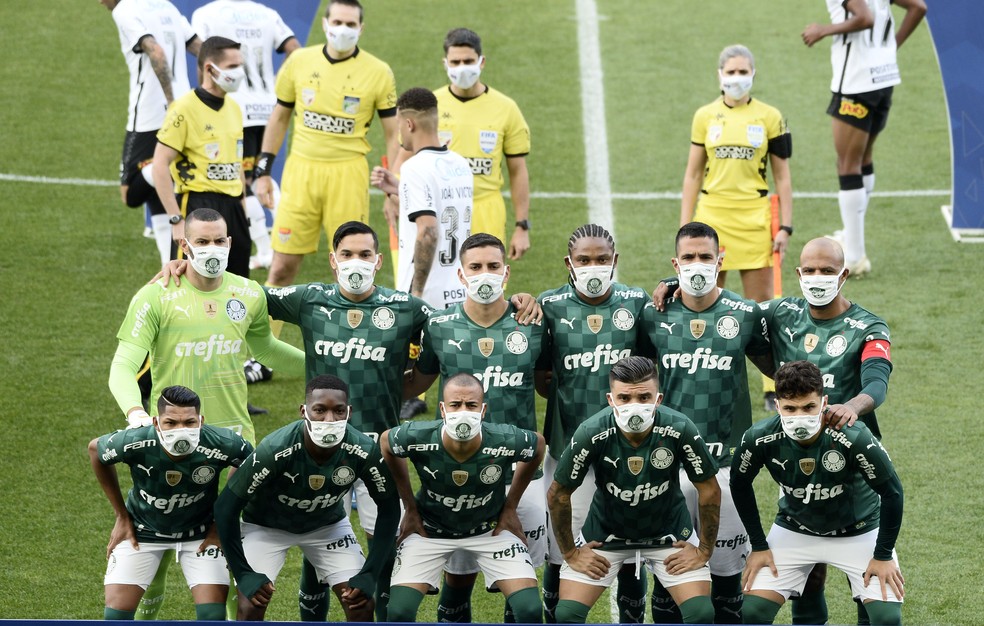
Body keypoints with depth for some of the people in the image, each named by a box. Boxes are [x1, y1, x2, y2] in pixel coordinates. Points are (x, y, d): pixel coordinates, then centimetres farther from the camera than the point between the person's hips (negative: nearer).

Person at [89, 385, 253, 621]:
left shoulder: (221, 444, -32)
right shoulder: (133, 442, -32)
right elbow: (95, 449, -7)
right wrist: (121, 516, -3)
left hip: (199, 534, 0)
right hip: (142, 531, 0)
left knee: (214, 616, -12)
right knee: (116, 615, -7)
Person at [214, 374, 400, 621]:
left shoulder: (364, 452, -28)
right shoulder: (274, 450, -37)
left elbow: (389, 509, -11)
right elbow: (226, 508, -27)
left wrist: (369, 575, -17)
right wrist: (244, 574, -26)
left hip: (328, 523, 3)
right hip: (266, 525, -3)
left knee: (362, 605, -9)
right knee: (251, 608, -17)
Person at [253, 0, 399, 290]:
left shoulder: (378, 73, -2)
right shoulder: (299, 62, 3)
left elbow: (393, 133, 4)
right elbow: (279, 118, 13)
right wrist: (262, 171, 10)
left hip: (348, 174, -1)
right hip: (301, 168, 2)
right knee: (283, 264, 2)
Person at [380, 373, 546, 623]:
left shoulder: (506, 441, -30)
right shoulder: (418, 438, -30)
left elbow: (538, 445, -5)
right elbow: (387, 442, -4)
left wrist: (510, 507, -1)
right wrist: (410, 507, 0)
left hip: (491, 529, 0)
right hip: (430, 530, 0)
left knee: (530, 611, -14)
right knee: (399, 612, -14)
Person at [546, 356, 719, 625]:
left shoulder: (680, 430, -27)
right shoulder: (591, 433, -28)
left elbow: (709, 491, -12)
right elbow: (559, 494, -13)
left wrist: (704, 551, -7)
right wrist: (570, 553, -6)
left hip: (669, 532, 0)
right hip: (604, 533, 0)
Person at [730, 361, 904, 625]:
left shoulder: (854, 438, -34)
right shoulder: (759, 439, -26)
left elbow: (891, 493, -19)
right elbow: (740, 485, -4)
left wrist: (883, 556, -13)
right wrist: (759, 547, 0)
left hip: (858, 531, -2)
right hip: (794, 531, 2)